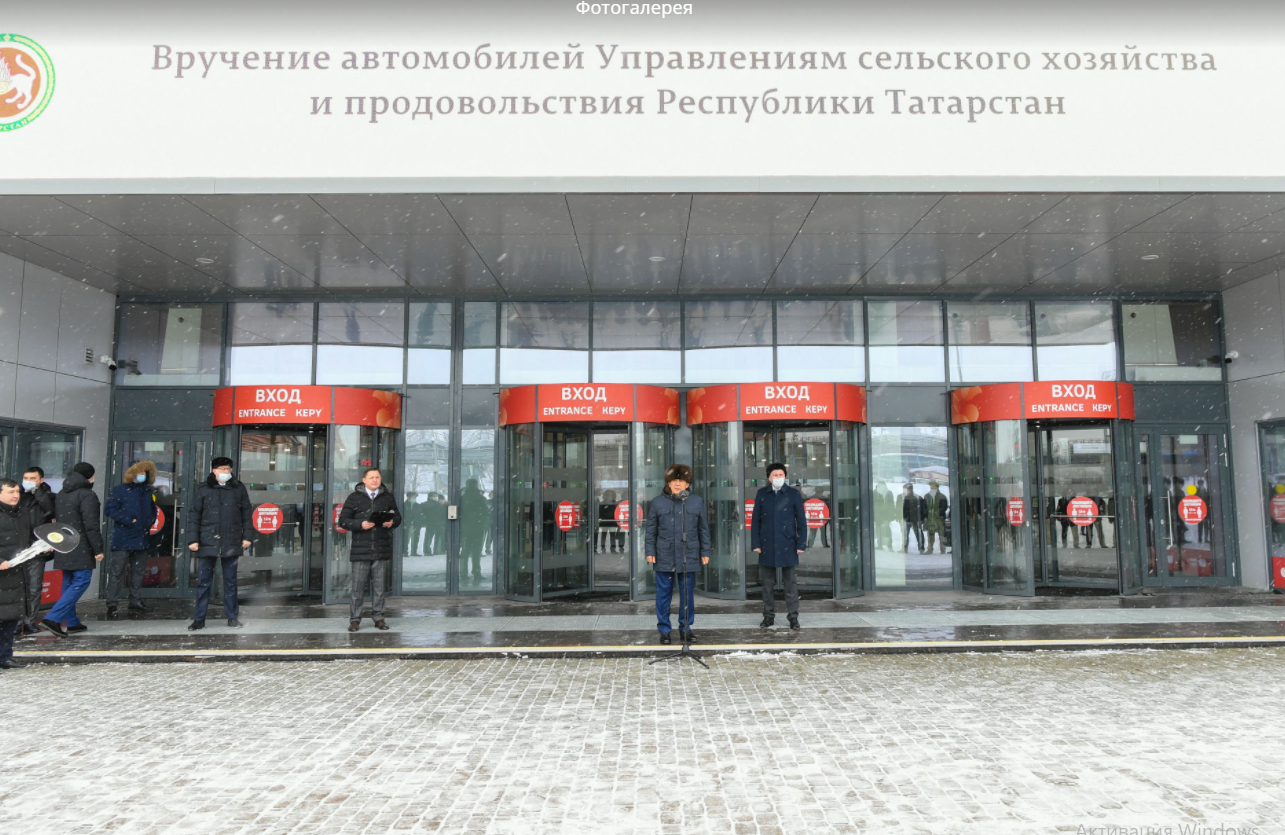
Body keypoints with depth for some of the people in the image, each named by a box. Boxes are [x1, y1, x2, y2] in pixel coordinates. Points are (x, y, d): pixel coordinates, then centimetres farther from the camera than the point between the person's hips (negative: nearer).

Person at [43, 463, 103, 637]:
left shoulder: (60, 494, 15)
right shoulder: (87, 495, -12)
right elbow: (91, 525, -17)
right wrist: (98, 549, -14)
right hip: (80, 550, -9)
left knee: (68, 583, 12)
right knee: (81, 582, -6)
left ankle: (72, 623, 16)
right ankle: (53, 618, -15)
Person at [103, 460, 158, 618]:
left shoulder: (148, 491, 14)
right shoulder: (120, 490, -3)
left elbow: (153, 510, 25)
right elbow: (109, 509, -9)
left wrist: (149, 522, 8)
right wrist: (129, 520, -15)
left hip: (142, 539, 6)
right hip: (123, 539, -6)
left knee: (139, 571, 12)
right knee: (116, 571, -6)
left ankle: (135, 601, 22)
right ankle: (111, 605, -3)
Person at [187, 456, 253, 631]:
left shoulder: (239, 489, 6)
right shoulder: (203, 490, 3)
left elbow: (247, 512, 8)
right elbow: (193, 515, 1)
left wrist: (246, 536, 2)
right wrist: (192, 539, -6)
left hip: (232, 543, 1)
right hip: (208, 542, -1)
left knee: (230, 581, 9)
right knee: (204, 581, 3)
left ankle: (232, 617, 15)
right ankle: (199, 619, 12)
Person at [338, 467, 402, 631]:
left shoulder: (388, 497, 11)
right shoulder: (354, 498, 3)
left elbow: (398, 517, 16)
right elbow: (343, 520, 0)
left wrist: (392, 522, -8)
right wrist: (360, 524, -15)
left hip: (382, 549, 2)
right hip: (361, 549, -2)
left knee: (380, 586, 7)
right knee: (358, 586, 0)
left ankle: (378, 616, 17)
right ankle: (354, 619, 9)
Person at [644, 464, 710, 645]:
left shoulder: (697, 502, 4)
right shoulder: (657, 503, 1)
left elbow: (704, 529, 8)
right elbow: (651, 530, 4)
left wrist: (705, 552, 7)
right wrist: (650, 551, -1)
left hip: (689, 558, 1)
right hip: (664, 558, -1)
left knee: (688, 595, 8)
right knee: (664, 595, 6)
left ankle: (685, 628, 21)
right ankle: (664, 630, 17)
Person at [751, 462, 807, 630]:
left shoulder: (794, 494, 2)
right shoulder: (762, 494, 6)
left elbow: (801, 520, 2)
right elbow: (755, 520, 6)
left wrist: (801, 544, -5)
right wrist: (755, 543, -1)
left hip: (787, 545, -2)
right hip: (767, 545, 2)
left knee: (790, 582, 3)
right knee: (768, 583, 8)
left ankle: (793, 616, 10)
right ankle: (768, 615, 17)